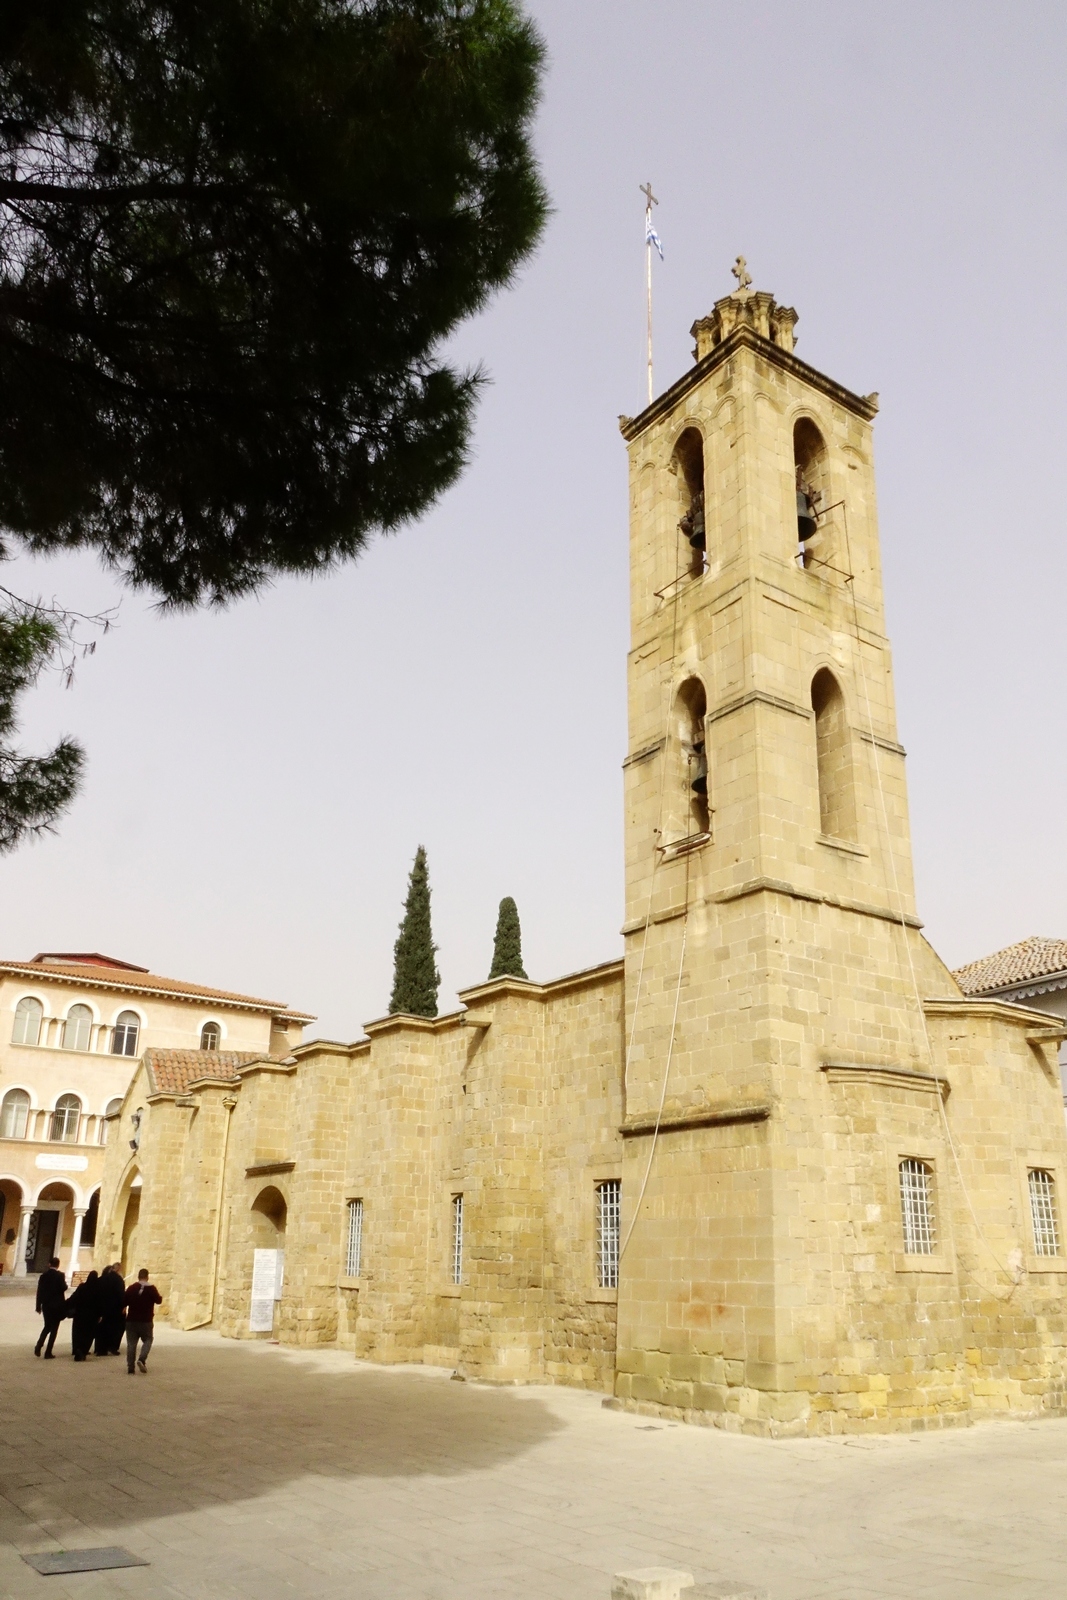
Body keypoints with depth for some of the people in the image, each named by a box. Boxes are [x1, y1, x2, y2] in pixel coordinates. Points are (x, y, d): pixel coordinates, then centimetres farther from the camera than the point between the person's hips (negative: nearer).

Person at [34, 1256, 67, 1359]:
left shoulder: (43, 1276, 1)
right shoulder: (60, 1275, -10)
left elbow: (39, 1291, 2)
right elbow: (63, 1288, -15)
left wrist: (38, 1306, 9)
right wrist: (65, 1283, 7)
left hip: (46, 1305, 4)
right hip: (57, 1305, -4)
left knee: (47, 1326, 21)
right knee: (54, 1328, 4)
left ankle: (39, 1345, 2)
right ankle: (48, 1353, 2)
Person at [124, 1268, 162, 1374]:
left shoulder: (131, 1288, 1)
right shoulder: (151, 1288, -7)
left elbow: (124, 1302, 5)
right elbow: (158, 1301, -3)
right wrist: (160, 1296, 18)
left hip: (131, 1320, 2)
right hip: (146, 1321, -2)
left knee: (131, 1343, 7)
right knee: (147, 1340, 11)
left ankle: (130, 1367, 2)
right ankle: (142, 1359, -13)